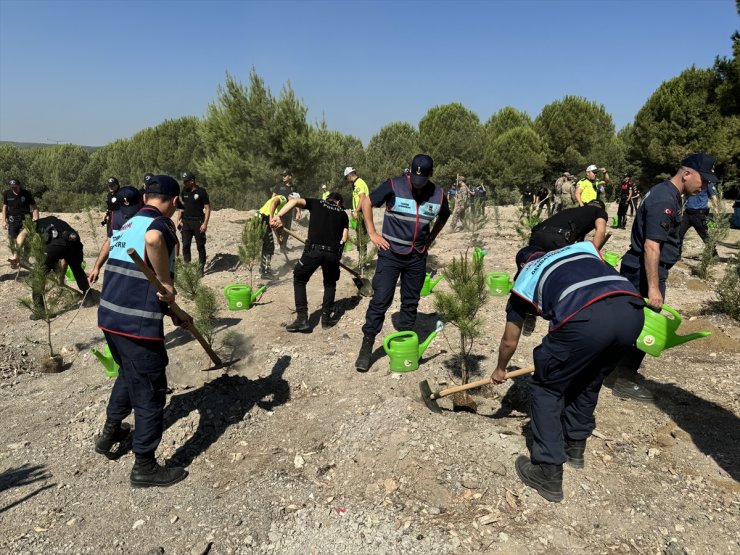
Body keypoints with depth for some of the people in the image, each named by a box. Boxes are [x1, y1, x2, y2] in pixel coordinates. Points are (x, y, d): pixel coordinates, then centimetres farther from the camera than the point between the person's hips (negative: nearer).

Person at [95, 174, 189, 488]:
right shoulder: (161, 223, -12)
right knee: (150, 391, 5)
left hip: (110, 315, 9)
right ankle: (144, 467, 17)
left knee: (129, 375, 31)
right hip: (138, 322, -9)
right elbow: (153, 239, -40)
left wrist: (171, 311, 27)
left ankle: (110, 432, 48)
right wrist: (167, 284, -26)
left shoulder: (125, 226, 16)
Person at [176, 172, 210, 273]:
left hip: (198, 222, -4)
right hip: (186, 222, 4)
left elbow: (207, 208, -8)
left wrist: (205, 224, -15)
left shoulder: (201, 192, -8)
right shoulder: (184, 191, 7)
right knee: (185, 245, 2)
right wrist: (179, 219, 6)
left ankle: (201, 267, 12)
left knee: (200, 246, 3)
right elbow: (181, 206, 17)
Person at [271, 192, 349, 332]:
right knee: (330, 283, 26)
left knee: (299, 280, 16)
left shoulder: (317, 204, 19)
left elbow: (295, 201, 2)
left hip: (314, 249, -2)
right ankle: (326, 318, 22)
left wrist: (277, 216, -5)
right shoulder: (343, 213, 22)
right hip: (333, 252, 2)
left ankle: (302, 319, 8)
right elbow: (344, 237, 12)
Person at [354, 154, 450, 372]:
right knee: (380, 300, -6)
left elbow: (444, 216, 21)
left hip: (417, 258, 4)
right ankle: (366, 347, 4)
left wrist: (430, 239, 12)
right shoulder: (394, 186, -12)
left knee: (411, 303, 11)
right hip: (390, 254, -4)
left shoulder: (438, 195, 0)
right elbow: (367, 202, -3)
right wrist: (372, 233, -6)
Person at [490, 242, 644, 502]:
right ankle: (575, 445, 46)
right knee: (588, 382, 30)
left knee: (546, 389, 17)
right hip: (633, 311, 5)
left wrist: (500, 370, 54)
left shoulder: (524, 279, 27)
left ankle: (548, 473, 17)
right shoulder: (582, 247, 36)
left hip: (586, 318, -5)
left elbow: (509, 341, 35)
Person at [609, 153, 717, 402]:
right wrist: (653, 288, -26)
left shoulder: (666, 193, 13)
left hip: (639, 270, 10)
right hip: (645, 272, -10)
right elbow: (651, 246, -25)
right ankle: (625, 382, 11)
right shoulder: (664, 200, -20)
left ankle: (621, 370, 30)